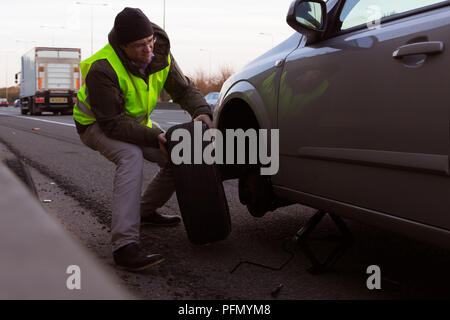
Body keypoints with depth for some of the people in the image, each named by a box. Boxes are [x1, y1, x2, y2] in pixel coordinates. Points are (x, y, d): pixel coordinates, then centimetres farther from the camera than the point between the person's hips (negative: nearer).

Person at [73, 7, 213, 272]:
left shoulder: (160, 56, -15)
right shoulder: (102, 69, -34)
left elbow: (184, 89, -5)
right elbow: (112, 124, -32)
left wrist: (202, 112, -25)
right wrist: (154, 137, -35)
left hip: (135, 121, 7)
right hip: (97, 125, -7)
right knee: (131, 157, -36)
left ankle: (146, 210, 19)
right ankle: (125, 246, -40)